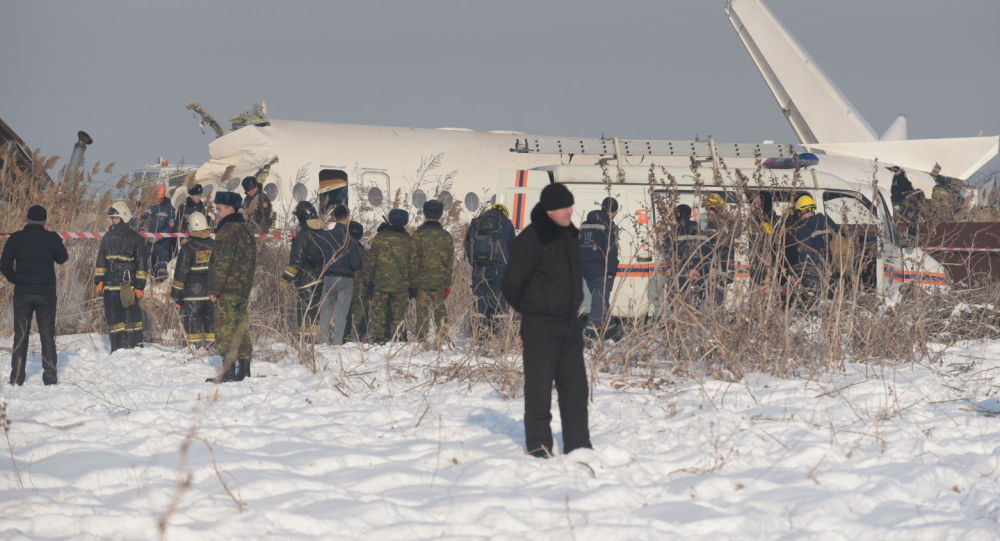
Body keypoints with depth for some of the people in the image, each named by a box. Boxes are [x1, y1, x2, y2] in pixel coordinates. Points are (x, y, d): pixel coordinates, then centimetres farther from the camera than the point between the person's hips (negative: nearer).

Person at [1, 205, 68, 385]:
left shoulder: (15, 239, -3)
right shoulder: (51, 238, -6)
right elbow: (62, 258, 9)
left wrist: (16, 280, 11)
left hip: (22, 293, 1)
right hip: (46, 293, -1)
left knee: (20, 335, 7)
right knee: (47, 335, 6)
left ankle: (17, 377, 3)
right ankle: (50, 376, 3)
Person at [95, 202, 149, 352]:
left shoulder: (135, 239, 0)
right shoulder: (107, 238, 15)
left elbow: (142, 263, -2)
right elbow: (101, 261, 20)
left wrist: (139, 286, -7)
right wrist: (99, 280, 11)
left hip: (128, 285, -5)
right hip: (110, 285, 5)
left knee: (131, 315, -7)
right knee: (113, 316, 4)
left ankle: (135, 345, -3)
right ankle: (116, 347, 8)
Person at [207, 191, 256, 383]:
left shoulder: (227, 231, -14)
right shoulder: (244, 230, 15)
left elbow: (222, 263, -19)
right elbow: (251, 261, 20)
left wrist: (214, 289, -16)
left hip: (228, 288, -9)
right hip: (243, 288, 9)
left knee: (225, 330, -7)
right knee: (241, 329, 13)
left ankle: (229, 370, -9)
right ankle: (244, 368, 17)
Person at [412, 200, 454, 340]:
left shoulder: (418, 234, -5)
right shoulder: (446, 236, 3)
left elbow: (414, 260, -6)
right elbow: (450, 263, 7)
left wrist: (413, 283, -2)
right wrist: (448, 284, 12)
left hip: (422, 281, -2)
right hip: (440, 281, 2)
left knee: (422, 313, 1)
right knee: (440, 312, 10)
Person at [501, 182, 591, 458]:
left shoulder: (570, 236, 10)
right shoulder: (530, 239, -14)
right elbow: (511, 284, -10)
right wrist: (529, 310, 1)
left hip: (569, 324, 7)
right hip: (540, 327, -7)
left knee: (575, 385, 8)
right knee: (539, 386, -3)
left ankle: (578, 444, 15)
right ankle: (538, 444, 4)